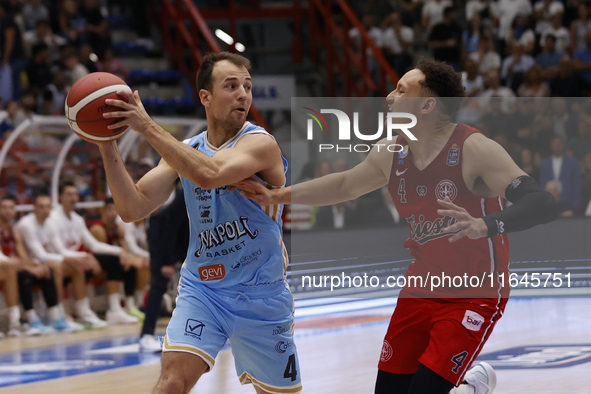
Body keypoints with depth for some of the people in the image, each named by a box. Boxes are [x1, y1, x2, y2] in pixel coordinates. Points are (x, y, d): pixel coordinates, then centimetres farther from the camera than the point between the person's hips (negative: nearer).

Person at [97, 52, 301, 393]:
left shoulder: (261, 143, -15)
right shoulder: (184, 150, 3)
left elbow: (209, 174, -35)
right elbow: (133, 209, -5)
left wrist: (148, 127, -32)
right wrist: (107, 144, -15)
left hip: (261, 294, -3)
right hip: (201, 289, 3)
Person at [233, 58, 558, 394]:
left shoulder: (473, 149, -21)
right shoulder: (391, 154, -1)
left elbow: (542, 204, -30)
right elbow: (345, 185, 19)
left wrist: (485, 225, -47)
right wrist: (277, 196, 15)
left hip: (475, 293, -7)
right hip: (422, 287, 7)